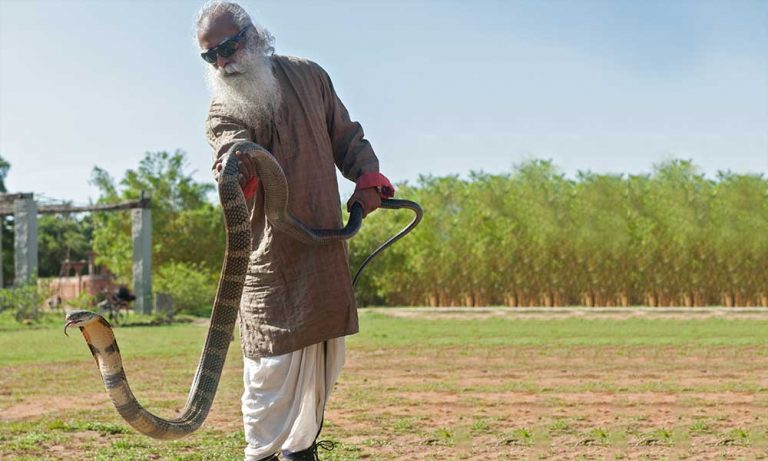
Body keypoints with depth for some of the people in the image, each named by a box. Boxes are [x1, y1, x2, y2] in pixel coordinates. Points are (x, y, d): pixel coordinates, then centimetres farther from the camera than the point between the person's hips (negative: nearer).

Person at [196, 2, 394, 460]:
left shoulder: (308, 76, 7)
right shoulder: (224, 113, -5)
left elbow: (346, 136, 15)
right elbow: (235, 152, -27)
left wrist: (368, 176, -4)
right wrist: (237, 175, -51)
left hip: (328, 248, 4)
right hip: (272, 256, -4)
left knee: (325, 361, 13)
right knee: (273, 364, -9)